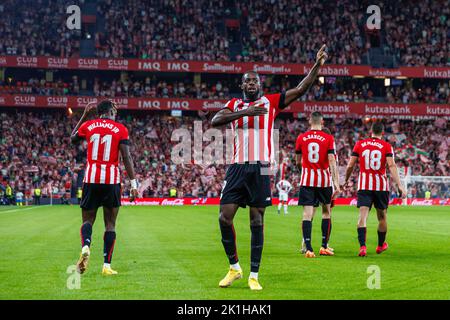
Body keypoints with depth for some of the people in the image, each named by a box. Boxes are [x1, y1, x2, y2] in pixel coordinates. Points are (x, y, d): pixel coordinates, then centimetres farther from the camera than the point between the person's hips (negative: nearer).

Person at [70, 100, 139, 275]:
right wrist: (133, 184, -4)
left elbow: (73, 138, 27)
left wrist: (84, 115, 32)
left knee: (88, 219, 12)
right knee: (110, 224, 7)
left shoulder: (88, 125, 5)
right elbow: (127, 157, -6)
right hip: (111, 181, -1)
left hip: (91, 179, 1)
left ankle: (85, 247, -19)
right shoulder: (120, 129, 0)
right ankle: (107, 265, 2)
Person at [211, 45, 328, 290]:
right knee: (224, 217, -3)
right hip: (237, 168, 2)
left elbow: (300, 89, 2)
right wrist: (245, 112, -18)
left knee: (257, 221, 0)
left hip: (260, 169, -1)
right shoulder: (234, 105, 11)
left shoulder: (271, 102, 8)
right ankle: (234, 268, 14)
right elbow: (214, 121, -7)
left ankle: (254, 275, 6)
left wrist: (317, 65, -9)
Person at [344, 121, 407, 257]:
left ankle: (362, 246, -25)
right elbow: (392, 166, -13)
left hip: (364, 185, 0)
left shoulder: (359, 144, 4)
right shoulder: (387, 146, -1)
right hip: (381, 186, 0)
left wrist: (346, 181, 20)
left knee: (363, 216, -7)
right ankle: (381, 245, 34)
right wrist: (399, 185, -17)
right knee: (382, 216, 18)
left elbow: (350, 165, 3)